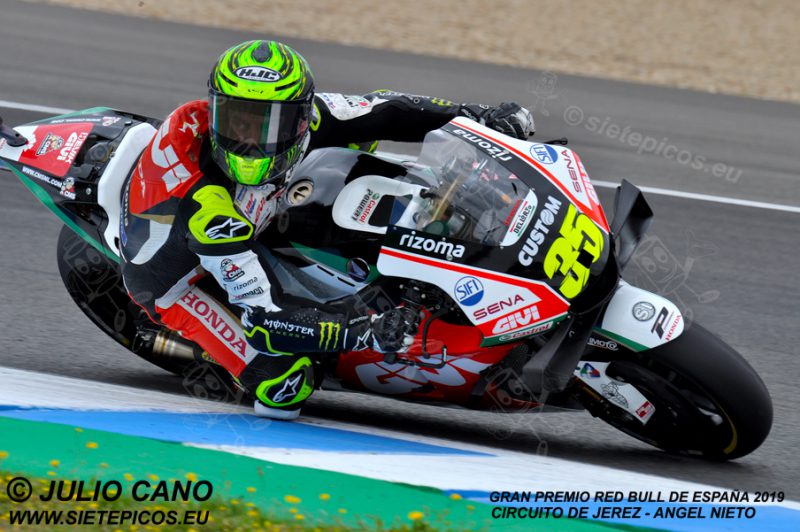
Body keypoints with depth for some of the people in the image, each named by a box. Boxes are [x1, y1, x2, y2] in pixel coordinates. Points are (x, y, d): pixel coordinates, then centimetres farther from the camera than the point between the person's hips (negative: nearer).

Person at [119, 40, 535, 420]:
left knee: (360, 127, 4)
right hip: (175, 278, -6)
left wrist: (475, 117, -21)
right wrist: (367, 332, -57)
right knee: (285, 385, -27)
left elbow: (379, 111, -12)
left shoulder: (294, 113, -27)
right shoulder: (203, 205, -45)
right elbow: (263, 317, -46)